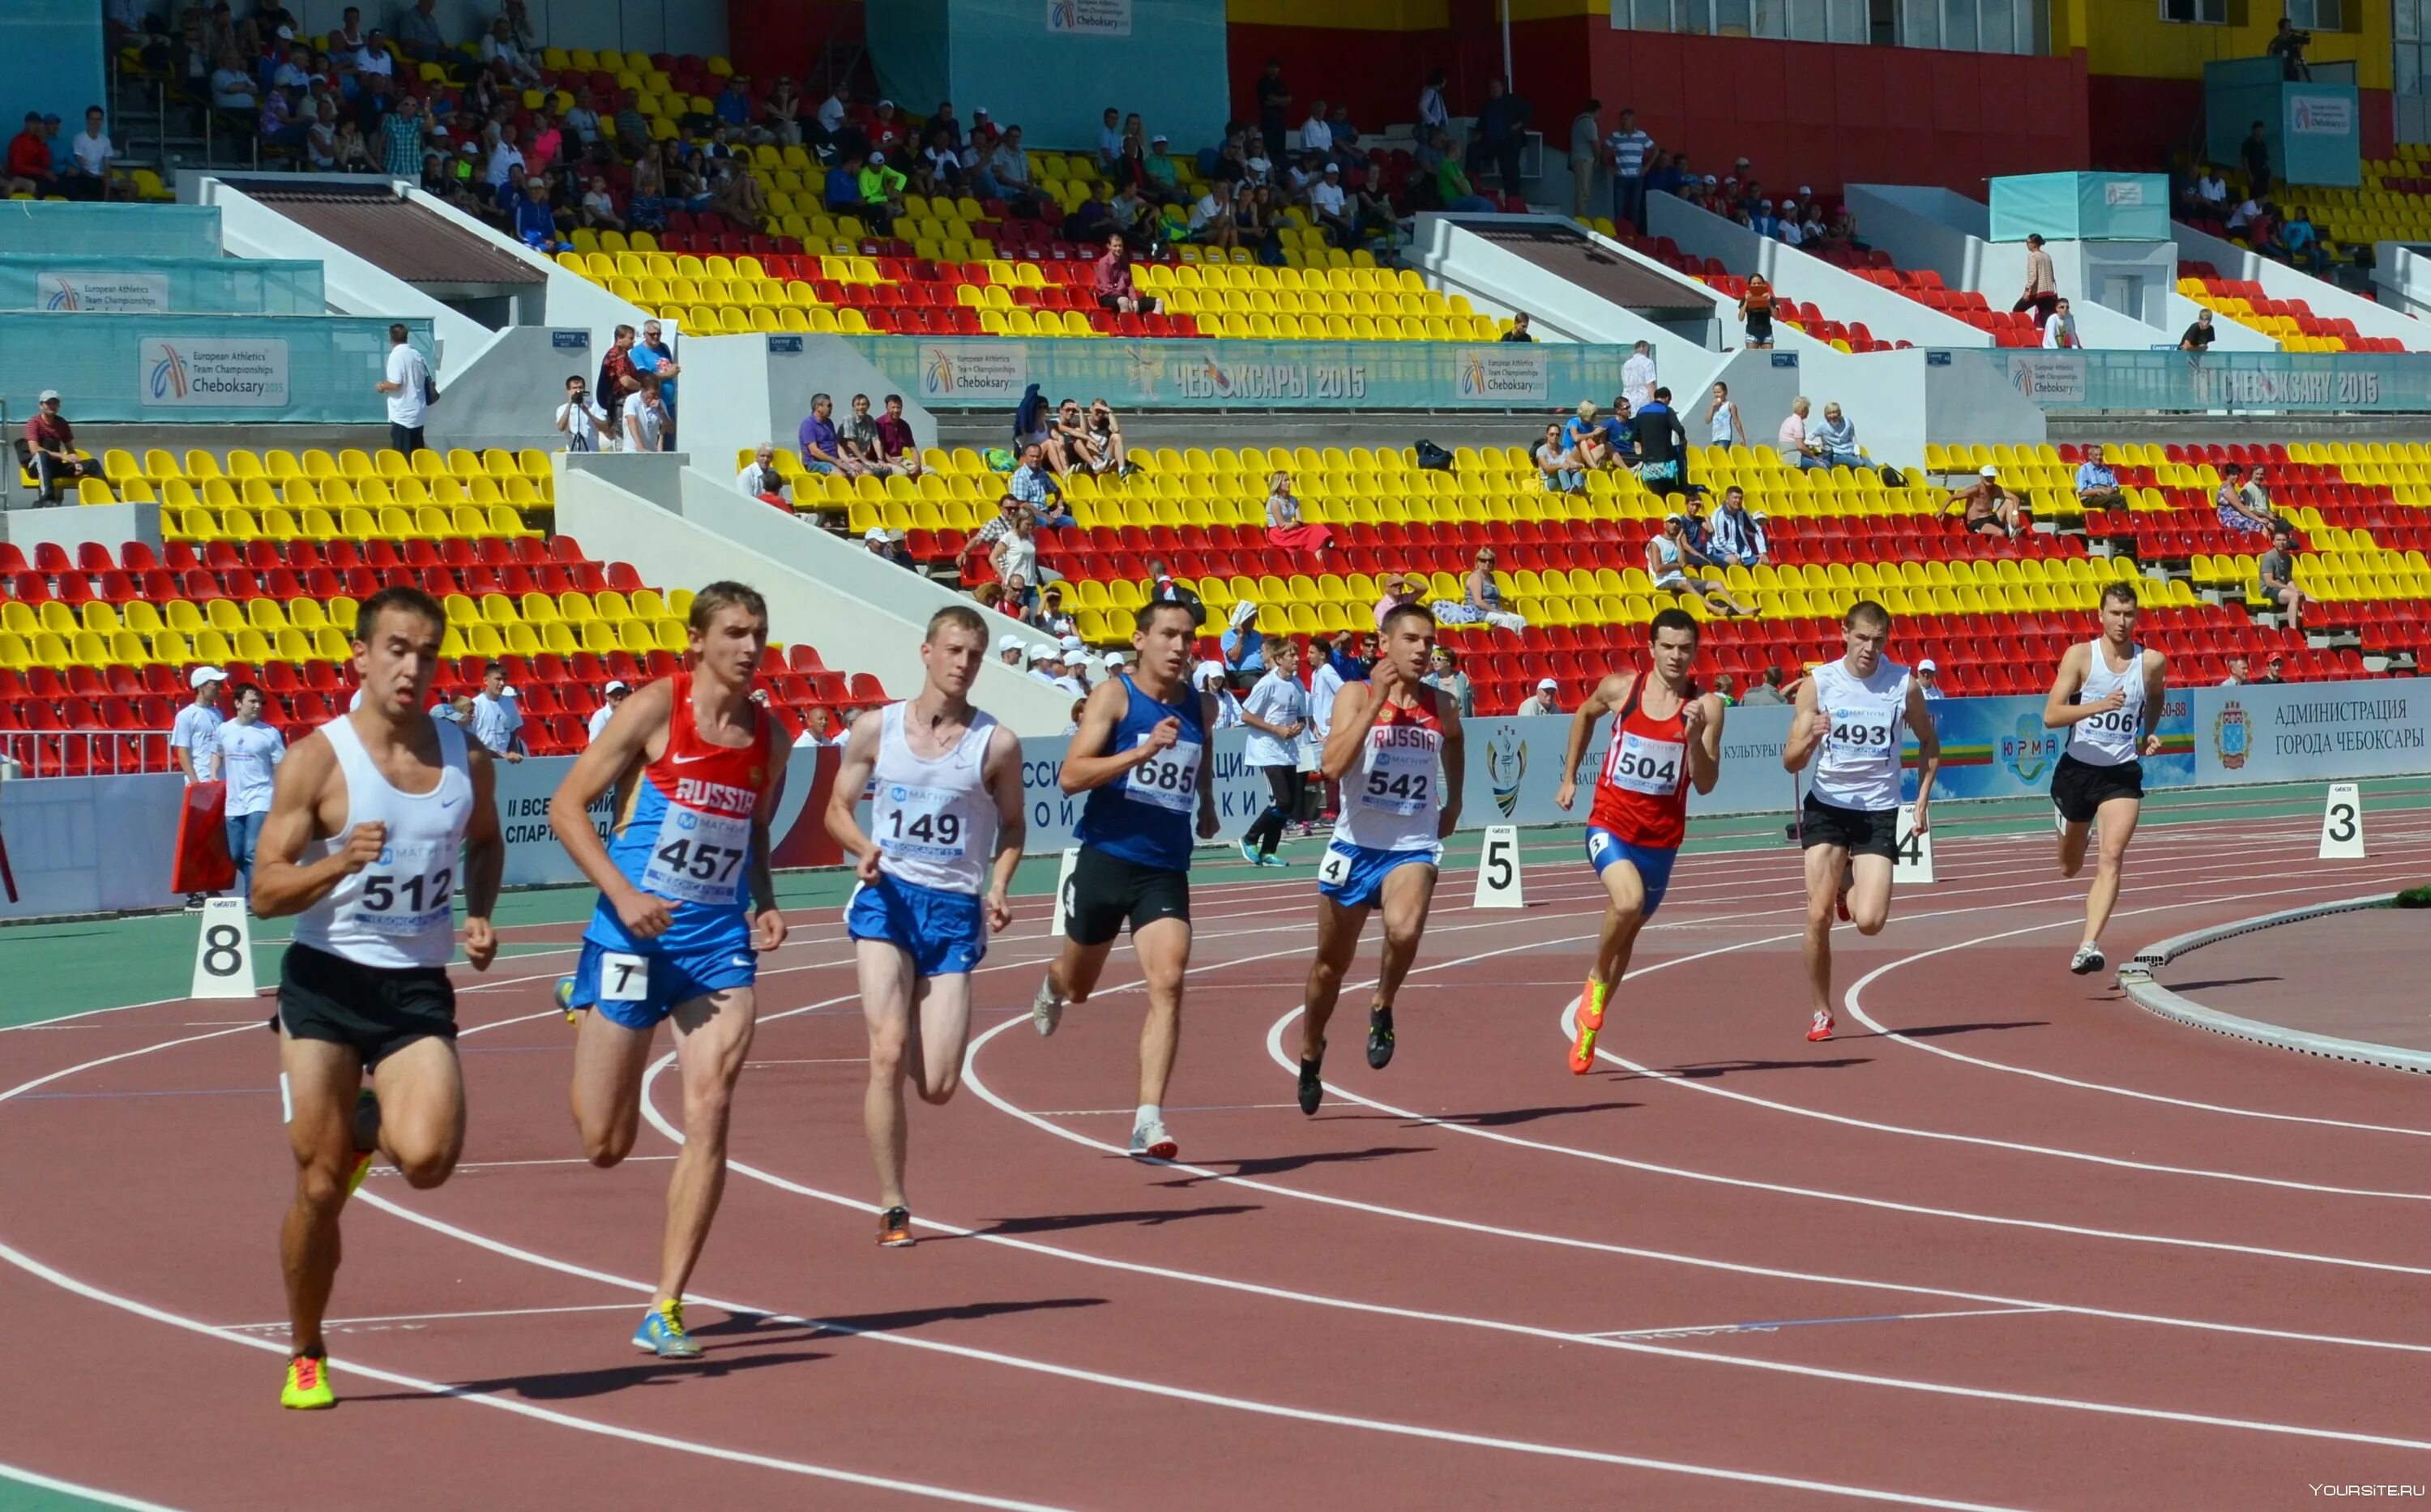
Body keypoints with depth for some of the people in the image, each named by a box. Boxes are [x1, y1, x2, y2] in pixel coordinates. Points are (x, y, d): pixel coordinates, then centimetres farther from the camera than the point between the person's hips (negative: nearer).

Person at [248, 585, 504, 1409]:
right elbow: (265, 892, -11)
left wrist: (479, 914, 5)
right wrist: (341, 862, -29)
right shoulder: (317, 759, -9)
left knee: (427, 1157, -21)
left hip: (418, 990, 2)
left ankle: (369, 1132, 17)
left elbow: (485, 843, 24)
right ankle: (305, 1357, 19)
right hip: (325, 983, -2)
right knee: (319, 1186, -2)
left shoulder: (466, 759, 3)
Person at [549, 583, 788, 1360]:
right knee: (605, 1146, 5)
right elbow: (568, 805, -7)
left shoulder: (769, 736, 7)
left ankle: (665, 1310, -8)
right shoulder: (656, 709, -8)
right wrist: (623, 894, -19)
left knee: (709, 1115, -14)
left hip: (719, 948, 3)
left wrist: (765, 904, 4)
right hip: (634, 940, -3)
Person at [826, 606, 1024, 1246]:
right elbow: (838, 808, 11)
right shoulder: (876, 729, 2)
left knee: (938, 1087, -3)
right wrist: (863, 849, -11)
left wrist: (999, 888, -5)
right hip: (887, 899, 0)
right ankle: (892, 1206, -7)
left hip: (957, 909, 0)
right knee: (888, 1053, -17)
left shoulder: (996, 744, -1)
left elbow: (1011, 825, 12)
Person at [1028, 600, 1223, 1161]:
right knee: (1079, 986, 16)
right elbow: (1071, 776, -19)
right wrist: (1144, 751, -27)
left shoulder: (1201, 707, 8)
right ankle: (1053, 986, 56)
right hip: (1106, 857, -3)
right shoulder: (1115, 695, -8)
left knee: (1168, 984, -17)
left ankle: (1149, 1122, -21)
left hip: (1166, 870, 3)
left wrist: (1207, 805, 31)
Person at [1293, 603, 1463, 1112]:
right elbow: (1333, 765, -22)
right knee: (1332, 962, 13)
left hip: (1413, 848, 1)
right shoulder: (1356, 695, -7)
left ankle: (1382, 1009, -2)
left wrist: (1454, 803, 25)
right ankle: (1311, 1053, 37)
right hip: (1356, 845, -1)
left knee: (1404, 929, -30)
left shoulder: (1441, 708, 4)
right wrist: (1376, 703, -23)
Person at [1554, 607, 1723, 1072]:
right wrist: (1569, 778, 18)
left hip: (1661, 837, 2)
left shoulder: (1706, 707, -6)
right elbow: (1584, 716, 19)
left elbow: (1706, 784, -9)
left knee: (1627, 933, 14)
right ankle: (1596, 980, -4)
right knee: (1628, 901, -30)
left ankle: (1588, 1026, 32)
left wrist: (1695, 735, -25)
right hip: (1610, 823, -2)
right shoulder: (1620, 689, -4)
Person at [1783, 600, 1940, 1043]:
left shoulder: (1904, 685, -4)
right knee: (1818, 916, -10)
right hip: (1827, 806, 0)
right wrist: (1810, 739, -27)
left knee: (1869, 921, -11)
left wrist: (1922, 802, 3)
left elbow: (1929, 745, 13)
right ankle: (1821, 1014, 7)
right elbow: (1791, 762, -5)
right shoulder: (1818, 683, -5)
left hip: (1879, 811, 0)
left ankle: (1850, 889, 26)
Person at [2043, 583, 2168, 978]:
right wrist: (2098, 706, -29)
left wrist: (2150, 733, 7)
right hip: (2077, 769, 0)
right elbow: (2051, 715, -15)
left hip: (2123, 773, 0)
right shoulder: (2079, 656, -8)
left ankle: (2089, 945, -27)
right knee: (2070, 868, 16)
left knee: (2112, 857, -21)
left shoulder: (2152, 662, -1)